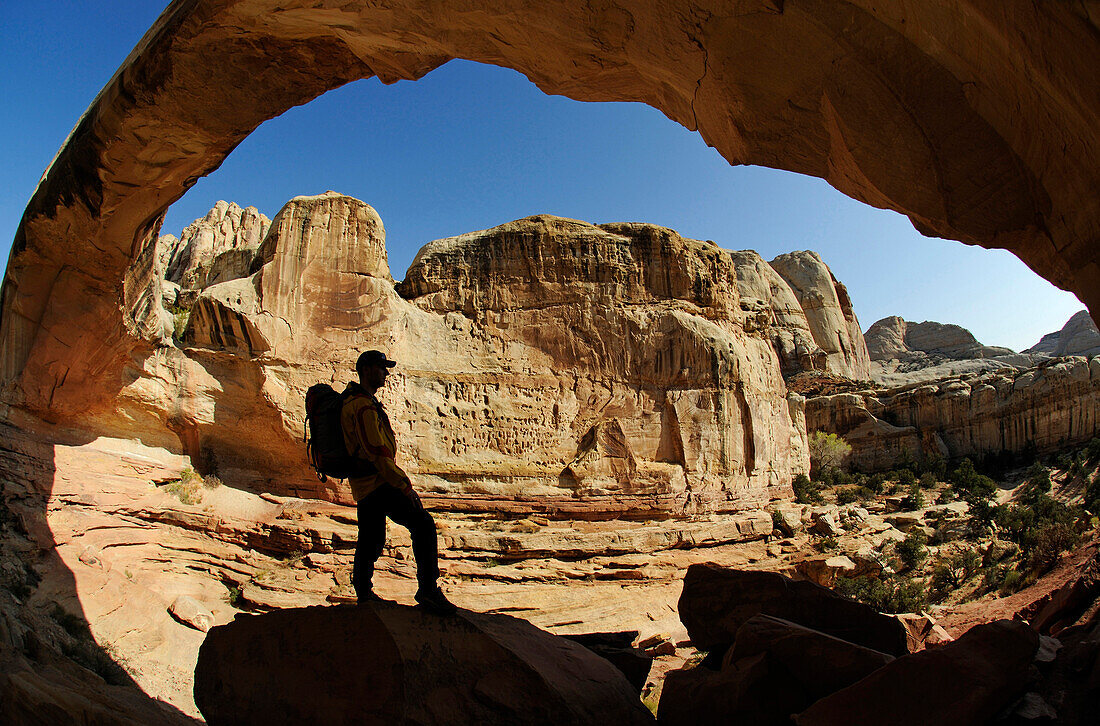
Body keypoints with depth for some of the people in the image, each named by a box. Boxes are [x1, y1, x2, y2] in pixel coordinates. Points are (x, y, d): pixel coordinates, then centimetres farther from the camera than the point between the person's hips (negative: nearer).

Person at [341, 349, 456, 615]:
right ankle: (428, 590, -15)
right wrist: (405, 485, -19)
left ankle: (364, 594, 34)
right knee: (423, 526, -15)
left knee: (370, 541, 20)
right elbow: (378, 453, -22)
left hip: (363, 486, 11)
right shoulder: (363, 406, -17)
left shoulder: (352, 400, 18)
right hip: (379, 483, -11)